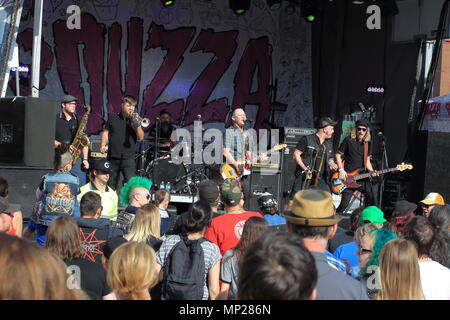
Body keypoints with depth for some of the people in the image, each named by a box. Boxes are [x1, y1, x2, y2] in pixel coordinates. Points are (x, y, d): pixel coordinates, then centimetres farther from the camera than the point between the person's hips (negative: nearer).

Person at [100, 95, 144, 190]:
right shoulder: (113, 118, 9)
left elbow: (140, 137, -2)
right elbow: (106, 133, 11)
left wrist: (137, 125, -16)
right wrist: (103, 145, -4)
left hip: (128, 157, -1)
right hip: (113, 156, 1)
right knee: (111, 183, 8)